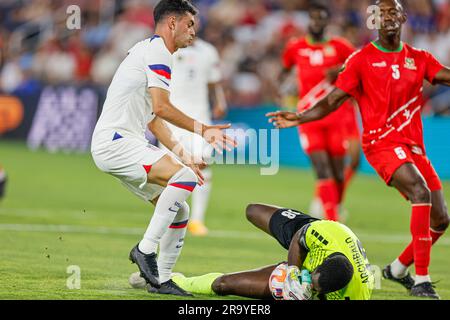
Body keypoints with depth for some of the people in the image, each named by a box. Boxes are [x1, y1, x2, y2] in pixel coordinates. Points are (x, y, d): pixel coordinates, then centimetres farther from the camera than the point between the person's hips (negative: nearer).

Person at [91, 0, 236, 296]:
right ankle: (146, 249, -24)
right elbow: (161, 108, -19)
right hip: (115, 142, -11)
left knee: (180, 212, 9)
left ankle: (161, 279, 17)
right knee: (185, 176, -28)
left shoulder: (150, 49, 23)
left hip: (128, 144, 11)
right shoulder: (156, 50, -9)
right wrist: (201, 129, -11)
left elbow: (152, 117, 27)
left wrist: (180, 151, 19)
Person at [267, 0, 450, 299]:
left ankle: (398, 269, 28)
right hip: (382, 142, -6)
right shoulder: (362, 59, 1)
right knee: (421, 193, -29)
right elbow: (332, 101, 0)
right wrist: (300, 117, -14)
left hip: (414, 146, 6)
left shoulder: (419, 59, 11)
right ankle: (421, 280, -28)